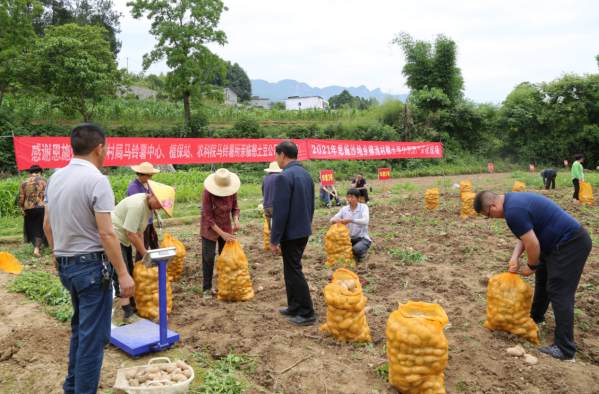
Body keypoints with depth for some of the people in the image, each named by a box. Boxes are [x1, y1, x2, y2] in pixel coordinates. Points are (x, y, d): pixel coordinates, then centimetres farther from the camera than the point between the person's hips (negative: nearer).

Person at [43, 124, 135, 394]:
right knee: (93, 336, 3)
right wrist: (123, 274, -16)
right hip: (91, 265, -9)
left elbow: (47, 225, 14)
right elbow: (106, 234, -21)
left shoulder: (55, 178, 7)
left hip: (64, 266, 9)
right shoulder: (96, 180, -18)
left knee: (80, 328, 24)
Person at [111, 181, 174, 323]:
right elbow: (131, 233, -26)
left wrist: (142, 251, 2)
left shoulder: (149, 205, 3)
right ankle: (128, 314, -6)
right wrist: (145, 253, -17)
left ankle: (132, 303, 31)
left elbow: (139, 231, 7)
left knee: (130, 271, 16)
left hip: (124, 240, 10)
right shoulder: (138, 205, -28)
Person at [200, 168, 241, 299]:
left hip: (226, 227, 4)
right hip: (210, 228, -3)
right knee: (208, 257, -1)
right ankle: (207, 288, 11)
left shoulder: (232, 191, -13)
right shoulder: (207, 193, -24)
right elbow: (208, 217, -21)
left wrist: (236, 220, -19)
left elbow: (235, 208, 3)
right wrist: (222, 234, -23)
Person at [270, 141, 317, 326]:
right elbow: (311, 206, 15)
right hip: (304, 231, 9)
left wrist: (274, 239, -16)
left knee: (294, 272, 1)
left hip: (291, 233, -9)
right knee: (291, 270, 20)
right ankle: (294, 307, 31)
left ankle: (308, 314, 9)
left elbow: (280, 211, -21)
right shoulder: (306, 175, 8)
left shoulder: (284, 176, -18)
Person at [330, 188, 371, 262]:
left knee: (357, 249, -35)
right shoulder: (344, 209, 6)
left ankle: (363, 253, 4)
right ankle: (352, 254, 7)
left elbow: (365, 221, -24)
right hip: (349, 238, 4)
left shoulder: (363, 207, -5)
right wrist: (335, 220, -24)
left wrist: (350, 220, -36)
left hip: (362, 238, -4)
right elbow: (332, 220, 2)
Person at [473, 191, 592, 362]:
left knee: (559, 294, -8)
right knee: (543, 278, 25)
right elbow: (526, 233, 12)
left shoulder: (513, 211, -26)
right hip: (562, 240, 11)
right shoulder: (512, 199, 7)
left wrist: (531, 266, -5)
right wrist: (515, 257, 0)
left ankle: (565, 350, -2)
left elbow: (533, 244, -23)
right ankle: (536, 317, 46)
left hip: (571, 245, -11)